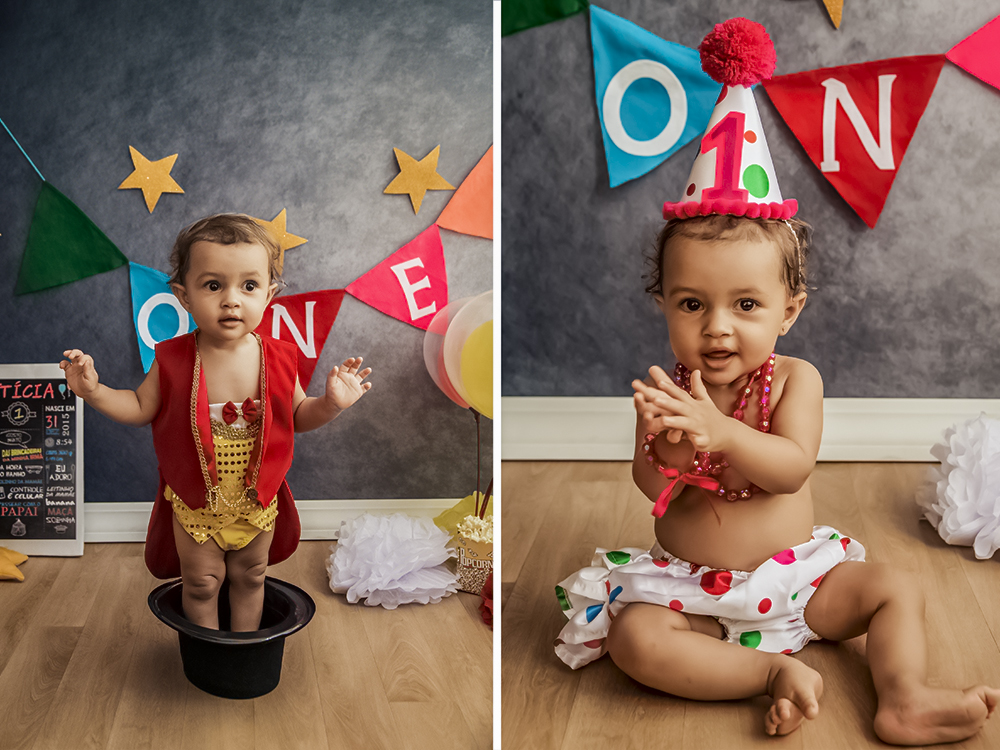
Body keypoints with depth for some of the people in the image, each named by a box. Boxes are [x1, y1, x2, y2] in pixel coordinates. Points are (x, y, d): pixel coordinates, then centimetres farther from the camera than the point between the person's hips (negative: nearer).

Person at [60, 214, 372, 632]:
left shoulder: (278, 359, -13)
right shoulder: (174, 361, -17)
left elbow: (298, 416, -1)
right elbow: (141, 409, -4)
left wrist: (331, 404, -20)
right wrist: (94, 391, -18)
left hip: (258, 500, 2)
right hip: (195, 503, -2)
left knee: (250, 577, 21)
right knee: (201, 582, 13)